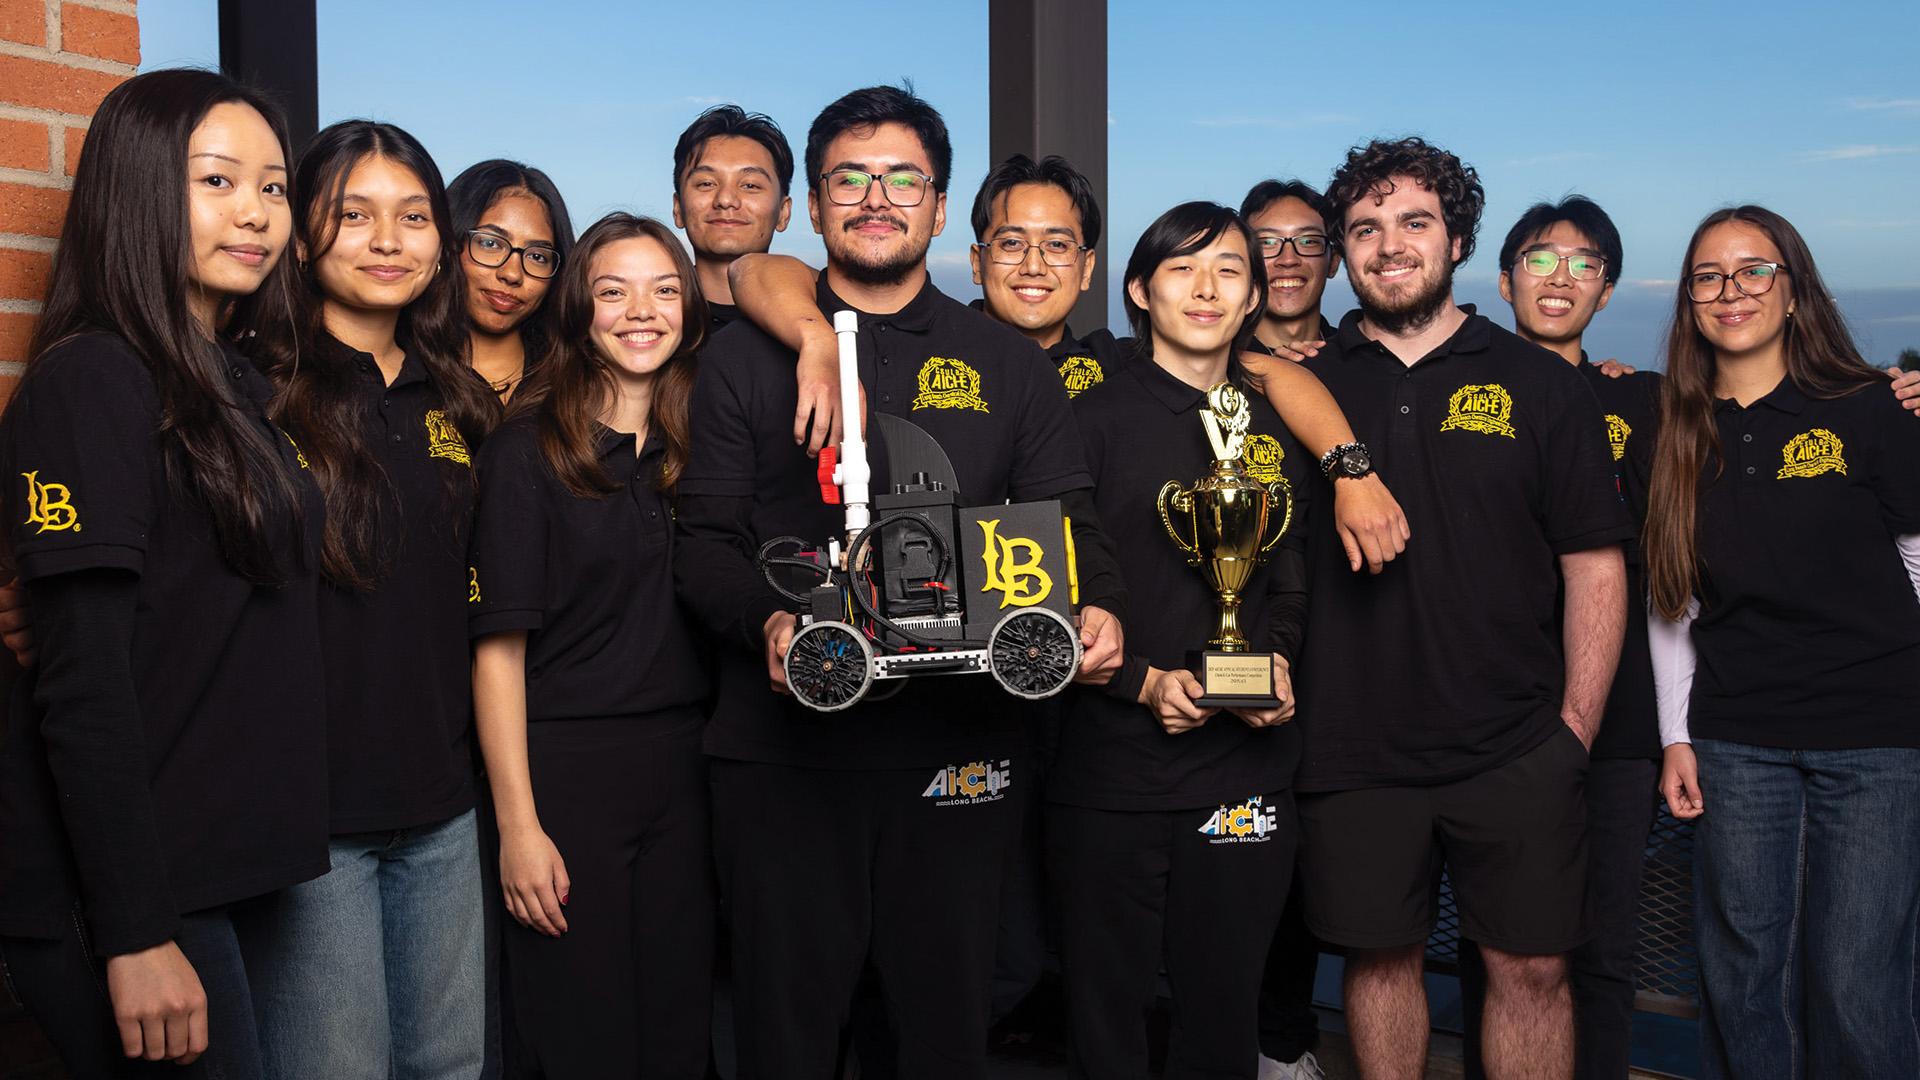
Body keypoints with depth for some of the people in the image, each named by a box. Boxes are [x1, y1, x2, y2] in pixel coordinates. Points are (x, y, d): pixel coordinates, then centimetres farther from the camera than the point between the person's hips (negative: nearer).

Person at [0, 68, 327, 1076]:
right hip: (122, 891, -8)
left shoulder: (235, 385, 11)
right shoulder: (93, 381, -14)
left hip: (210, 869, 8)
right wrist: (134, 936, -20)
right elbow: (82, 680, -19)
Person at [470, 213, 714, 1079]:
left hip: (684, 770, 5)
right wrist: (519, 824, -13)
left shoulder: (695, 447, 9)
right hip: (566, 771, -4)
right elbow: (500, 645, -10)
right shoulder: (529, 450, -6)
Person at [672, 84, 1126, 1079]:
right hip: (785, 745, -1)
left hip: (961, 744, 1)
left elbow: (1069, 518, 8)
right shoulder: (743, 359, 7)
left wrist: (1094, 610, -13)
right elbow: (702, 541, 2)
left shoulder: (1008, 365, 12)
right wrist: (766, 621, -18)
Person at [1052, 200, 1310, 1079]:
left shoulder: (1276, 431, 11)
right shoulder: (1094, 420, -2)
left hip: (1246, 767, 3)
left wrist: (1278, 661, -1)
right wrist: (1144, 680, -14)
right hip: (1110, 766, -3)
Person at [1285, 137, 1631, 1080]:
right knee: (1380, 957, 11)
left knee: (1530, 967, 6)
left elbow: (1595, 563, 2)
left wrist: (1574, 725, -1)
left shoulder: (1539, 385, 3)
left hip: (1516, 755, 0)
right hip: (1353, 750, 1)